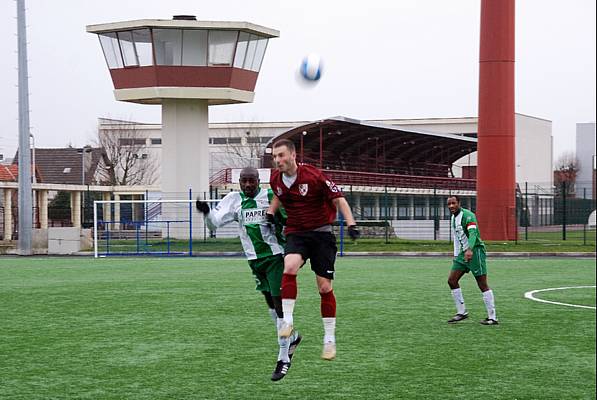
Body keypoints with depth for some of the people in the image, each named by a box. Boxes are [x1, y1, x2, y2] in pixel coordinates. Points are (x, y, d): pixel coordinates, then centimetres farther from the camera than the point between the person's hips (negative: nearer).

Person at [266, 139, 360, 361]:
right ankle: (287, 320, -21)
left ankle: (329, 339, 10)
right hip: (295, 233, 3)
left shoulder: (314, 176, -16)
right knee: (289, 267, -29)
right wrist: (271, 212, 10)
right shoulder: (276, 178, 1)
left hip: (321, 233, -3)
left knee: (325, 286, -2)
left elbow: (339, 199, -12)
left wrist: (351, 224, -23)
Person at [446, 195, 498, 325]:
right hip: (463, 253, 9)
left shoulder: (468, 215, -15)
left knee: (483, 285, -8)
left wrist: (469, 249, -46)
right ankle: (461, 312, 11)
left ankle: (492, 317, -4)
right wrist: (456, 255, 20)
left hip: (475, 251, -9)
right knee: (452, 280, 2)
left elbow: (473, 233, -31)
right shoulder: (453, 218, 14)